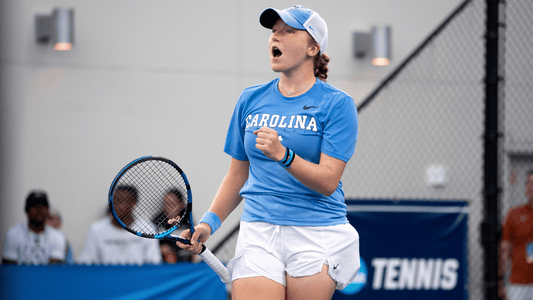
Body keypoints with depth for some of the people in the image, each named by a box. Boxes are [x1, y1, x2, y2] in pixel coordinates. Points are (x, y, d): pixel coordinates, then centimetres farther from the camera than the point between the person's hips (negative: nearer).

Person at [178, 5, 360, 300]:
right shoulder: (251, 99, 11)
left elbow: (328, 181, -12)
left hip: (317, 236, -3)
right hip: (258, 234, 3)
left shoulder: (336, 104, -3)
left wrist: (283, 155, -26)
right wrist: (209, 221, 4)